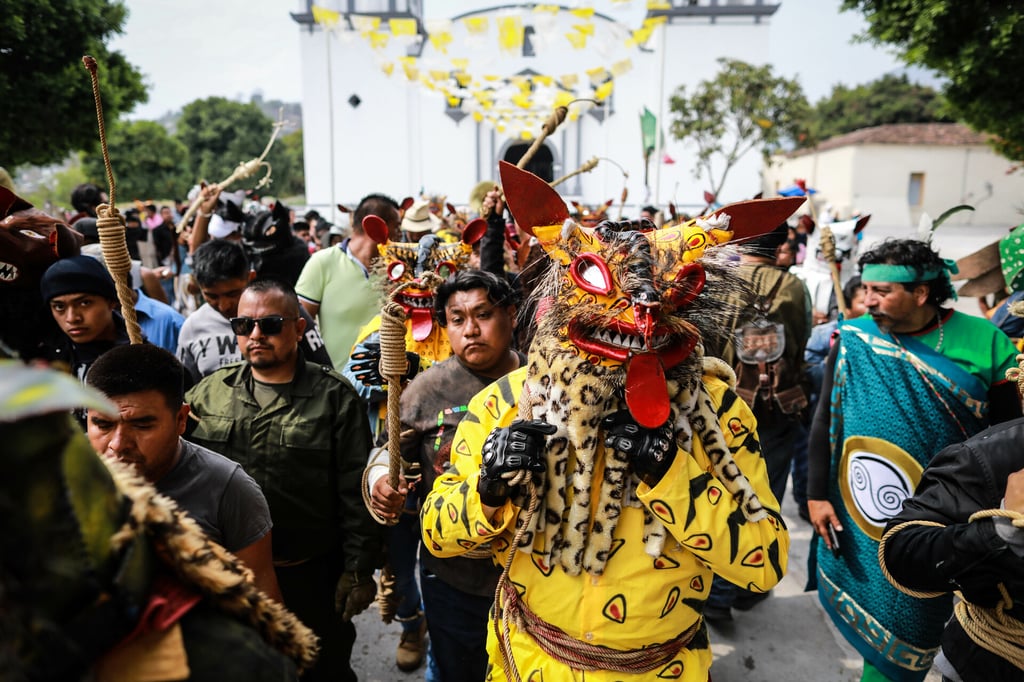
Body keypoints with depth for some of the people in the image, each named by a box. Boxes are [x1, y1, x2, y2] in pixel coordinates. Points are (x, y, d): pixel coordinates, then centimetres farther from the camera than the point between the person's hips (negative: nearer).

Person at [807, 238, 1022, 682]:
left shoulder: (985, 342, -8)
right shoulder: (852, 340, -7)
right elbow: (825, 420, -1)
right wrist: (817, 494, -3)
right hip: (858, 517, 1)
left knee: (904, 628, 10)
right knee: (869, 608, 17)